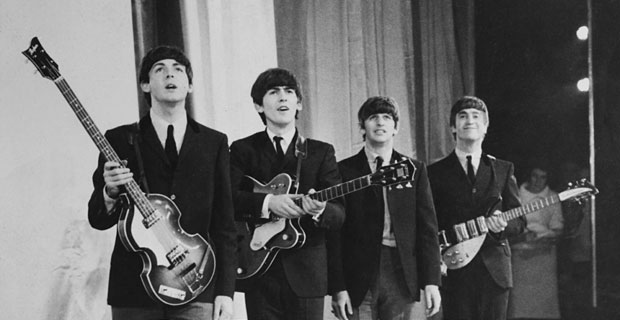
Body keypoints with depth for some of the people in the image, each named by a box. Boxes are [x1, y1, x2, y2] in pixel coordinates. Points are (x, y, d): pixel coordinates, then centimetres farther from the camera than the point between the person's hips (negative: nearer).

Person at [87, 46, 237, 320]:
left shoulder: (214, 143, 9)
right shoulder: (119, 140, 6)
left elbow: (224, 224, 6)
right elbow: (97, 220, 6)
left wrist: (225, 291, -1)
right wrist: (110, 192, -15)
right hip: (133, 285, 0)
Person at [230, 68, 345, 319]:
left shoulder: (321, 152, 10)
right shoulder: (242, 150, 8)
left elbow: (339, 214, 0)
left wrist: (319, 210, -22)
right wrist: (268, 202, -23)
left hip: (306, 273, 1)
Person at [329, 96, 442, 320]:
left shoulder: (415, 169, 11)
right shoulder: (345, 170, 5)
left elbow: (427, 228, 6)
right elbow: (336, 234, 1)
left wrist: (431, 282, -2)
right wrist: (338, 288, -6)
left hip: (402, 276, 2)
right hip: (359, 277, -1)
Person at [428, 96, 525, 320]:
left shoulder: (503, 169, 12)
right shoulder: (436, 172, 6)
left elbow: (519, 220, 10)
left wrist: (502, 226, -12)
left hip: (494, 269, 2)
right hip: (454, 270, -2)